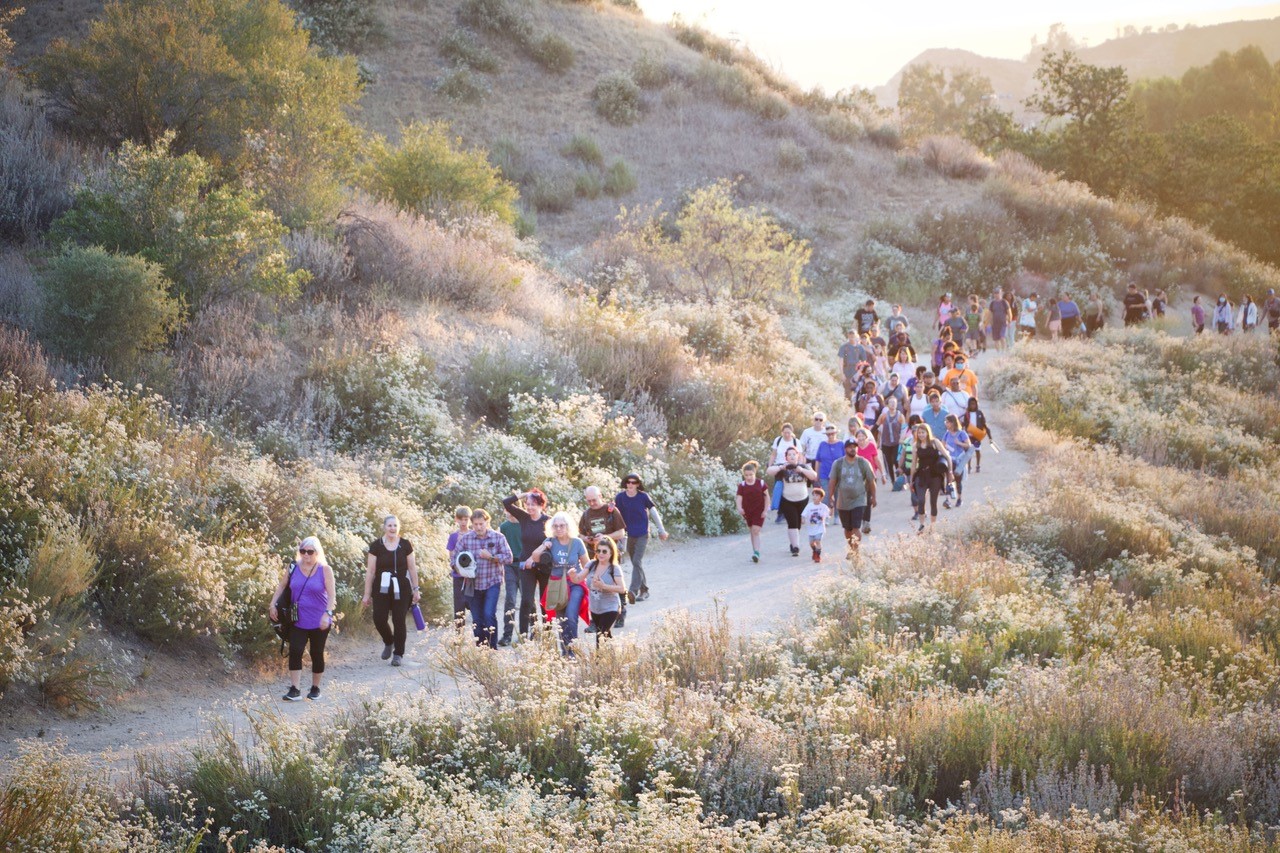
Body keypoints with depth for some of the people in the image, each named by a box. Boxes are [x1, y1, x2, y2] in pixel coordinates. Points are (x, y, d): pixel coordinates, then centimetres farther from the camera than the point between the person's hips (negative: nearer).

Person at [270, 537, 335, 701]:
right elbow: (281, 586, 13)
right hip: (298, 621, 2)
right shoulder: (293, 568, 1)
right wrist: (273, 604, 2)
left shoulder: (325, 570, -8)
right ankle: (295, 690, -10)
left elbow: (332, 594, -12)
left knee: (316, 654, 8)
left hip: (319, 622, -2)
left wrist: (327, 614, -25)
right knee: (295, 652, -10)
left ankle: (315, 688, 24)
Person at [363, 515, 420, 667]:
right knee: (379, 619, -8)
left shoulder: (405, 545, 2)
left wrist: (415, 589, 6)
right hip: (381, 590, 0)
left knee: (399, 621, -1)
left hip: (401, 590, 0)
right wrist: (367, 594, 1)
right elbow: (370, 571, 1)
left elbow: (412, 568, 7)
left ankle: (398, 653, 13)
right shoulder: (376, 546, -1)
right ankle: (388, 642, 23)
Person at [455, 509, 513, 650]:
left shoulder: (498, 537, -4)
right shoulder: (465, 538, -1)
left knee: (489, 615, -16)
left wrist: (491, 556, -18)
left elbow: (508, 557, -5)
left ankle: (492, 648, -8)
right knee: (477, 620, 7)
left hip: (492, 582, -2)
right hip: (474, 584, 2)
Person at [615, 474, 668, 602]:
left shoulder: (643, 497, -6)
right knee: (636, 563, 12)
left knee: (637, 561, -16)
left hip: (642, 535, -3)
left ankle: (633, 590, -23)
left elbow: (654, 513, 2)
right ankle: (644, 590, 25)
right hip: (628, 535, 3)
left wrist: (661, 530, 5)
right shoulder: (620, 497, -2)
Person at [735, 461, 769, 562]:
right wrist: (739, 508, -30)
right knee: (752, 532, 12)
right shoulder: (742, 485, -3)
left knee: (756, 531, -15)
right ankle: (755, 552, 22)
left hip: (759, 512, -3)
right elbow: (739, 498, -10)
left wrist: (765, 510, -6)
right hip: (747, 512, 3)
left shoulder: (761, 483, -5)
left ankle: (756, 553, -21)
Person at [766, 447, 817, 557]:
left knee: (798, 523, 10)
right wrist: (781, 468, -28)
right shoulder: (783, 468, -3)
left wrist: (802, 470, -22)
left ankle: (793, 544, 28)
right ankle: (795, 547, -15)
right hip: (788, 501, -3)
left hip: (803, 500, 3)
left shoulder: (804, 466, 4)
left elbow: (814, 476, -9)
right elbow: (769, 472, -14)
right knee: (792, 523, -14)